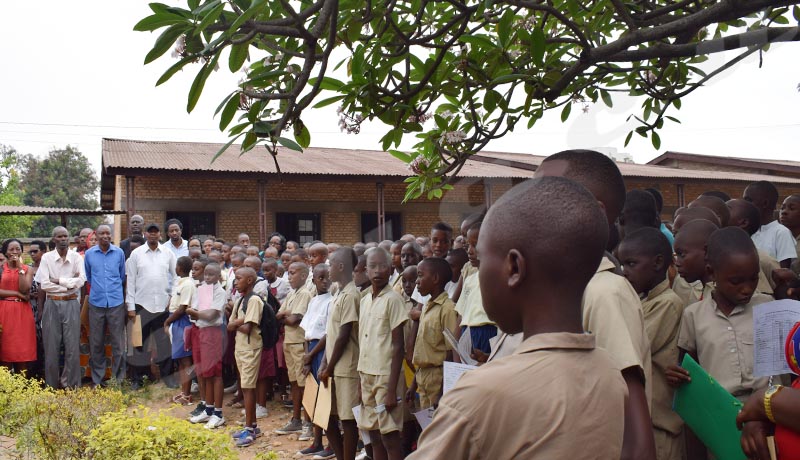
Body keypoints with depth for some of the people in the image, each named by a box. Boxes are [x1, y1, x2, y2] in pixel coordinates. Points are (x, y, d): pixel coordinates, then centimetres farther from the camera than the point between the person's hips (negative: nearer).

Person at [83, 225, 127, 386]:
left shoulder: (119, 253, 2)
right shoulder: (89, 254, 3)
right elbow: (87, 277, 18)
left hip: (116, 302, -1)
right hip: (96, 302, 1)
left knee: (118, 343, 1)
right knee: (96, 344, 6)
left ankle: (118, 379, 11)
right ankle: (97, 380, 18)